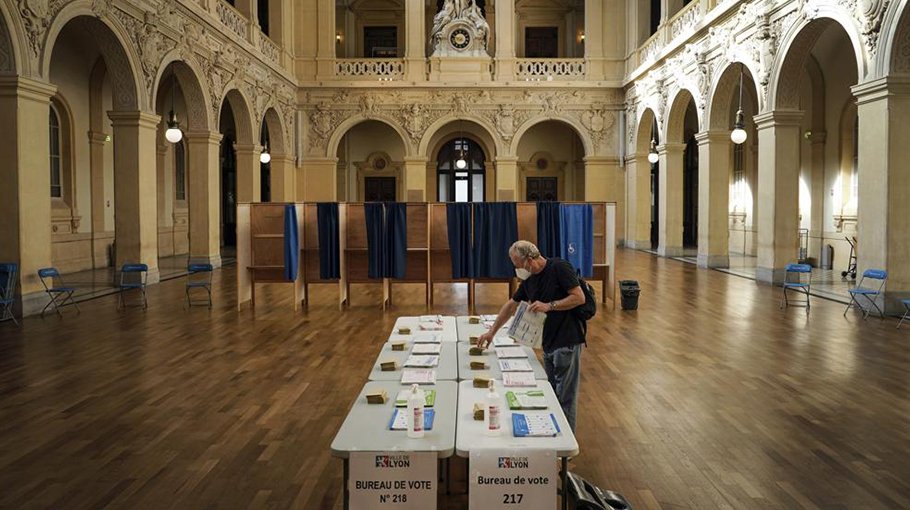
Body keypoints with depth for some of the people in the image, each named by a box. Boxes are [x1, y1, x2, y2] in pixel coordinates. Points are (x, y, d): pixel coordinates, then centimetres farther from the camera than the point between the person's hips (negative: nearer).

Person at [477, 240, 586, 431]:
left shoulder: (559, 268, -13)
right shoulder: (529, 280, 10)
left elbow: (579, 297, -17)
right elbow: (511, 305, 21)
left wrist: (549, 305, -21)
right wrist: (492, 332, 23)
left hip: (567, 343, -8)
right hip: (548, 343, 8)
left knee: (565, 397, -2)